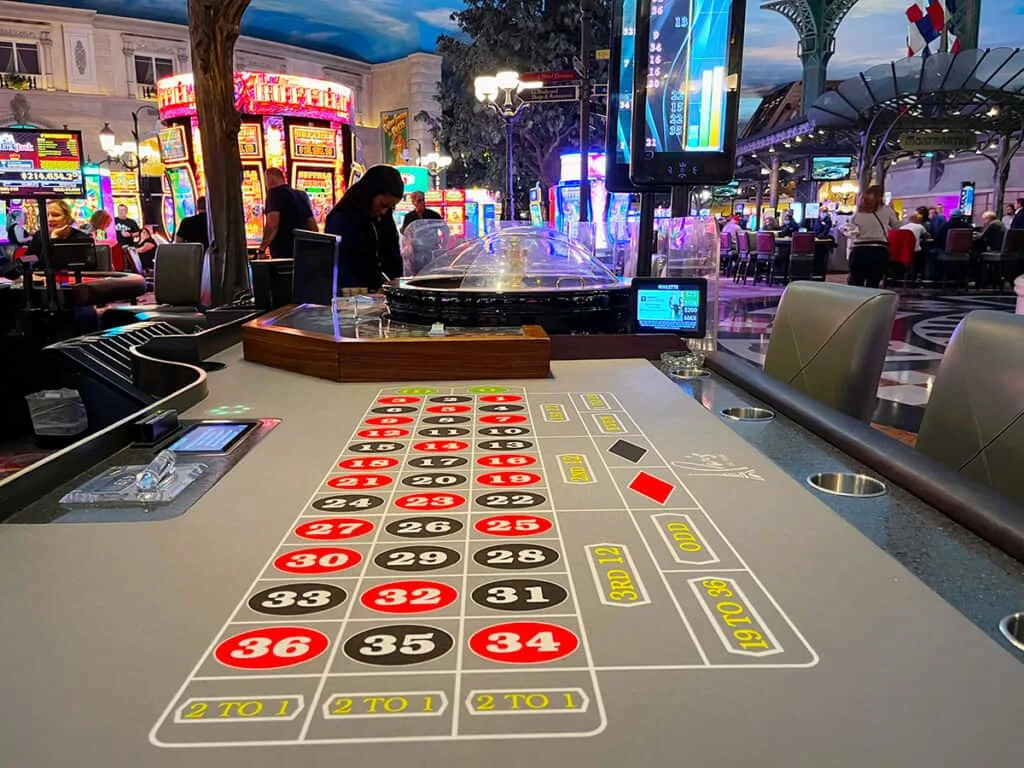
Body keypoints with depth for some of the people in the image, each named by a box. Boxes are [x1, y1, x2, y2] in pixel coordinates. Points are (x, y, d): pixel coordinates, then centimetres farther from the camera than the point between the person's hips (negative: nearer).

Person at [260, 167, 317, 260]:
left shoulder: (275, 194, -5)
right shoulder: (301, 196, 18)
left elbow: (272, 225, -20)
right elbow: (314, 228, 19)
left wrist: (262, 249, -13)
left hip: (283, 253, -8)